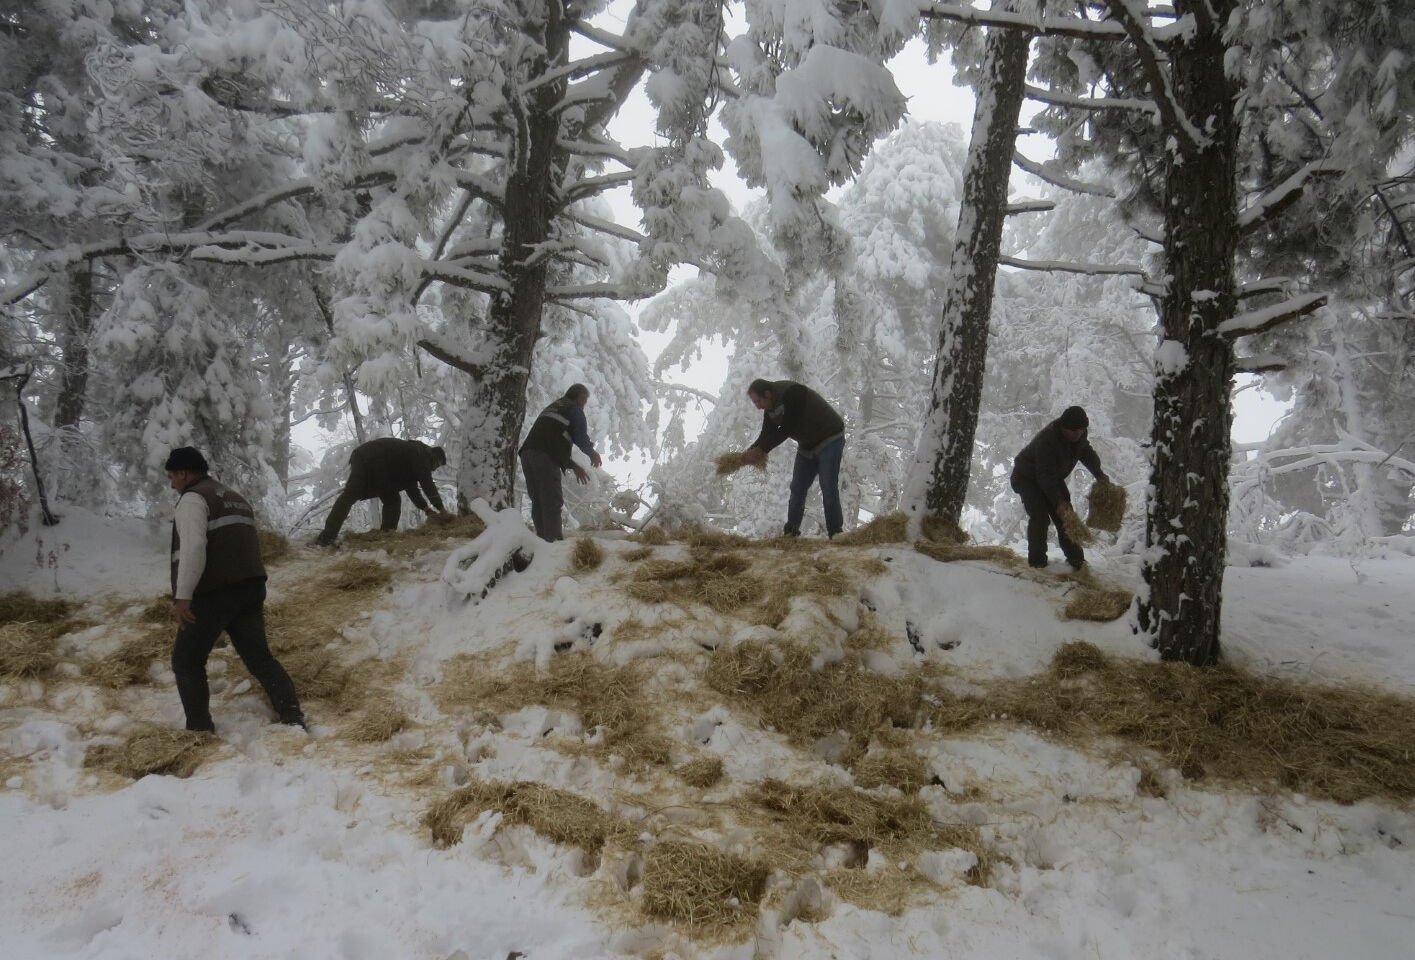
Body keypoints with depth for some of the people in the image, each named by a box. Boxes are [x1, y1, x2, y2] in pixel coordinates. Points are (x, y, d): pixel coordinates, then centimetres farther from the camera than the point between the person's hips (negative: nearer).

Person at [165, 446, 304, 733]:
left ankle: (200, 729, 8)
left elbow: (193, 547, -20)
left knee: (187, 661, 9)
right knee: (259, 657, 7)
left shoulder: (193, 498, -5)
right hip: (250, 588, 8)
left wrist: (183, 596, -22)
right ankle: (293, 717, -5)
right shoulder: (235, 498, 23)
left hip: (213, 593, -8)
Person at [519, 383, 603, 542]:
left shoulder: (551, 408, 32)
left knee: (538, 502, 10)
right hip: (545, 457, -7)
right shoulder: (574, 410, 9)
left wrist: (573, 466, 30)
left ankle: (542, 539, 9)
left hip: (527, 452, 7)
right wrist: (592, 453, 20)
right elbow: (581, 438, 0)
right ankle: (552, 540, -11)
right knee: (552, 502, -6)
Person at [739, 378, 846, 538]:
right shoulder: (770, 407, -1)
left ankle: (835, 533, -8)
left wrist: (762, 450, -28)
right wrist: (751, 450, -23)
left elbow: (787, 429, -30)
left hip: (829, 440, -8)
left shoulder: (792, 393, -28)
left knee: (829, 489, -13)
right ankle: (791, 532, 9)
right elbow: (767, 434, -4)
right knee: (797, 489, 4)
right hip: (807, 446, 8)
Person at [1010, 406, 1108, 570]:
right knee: (1040, 518, -19)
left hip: (1053, 478, 8)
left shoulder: (1078, 435, -12)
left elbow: (1088, 453, 10)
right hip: (1028, 478, -8)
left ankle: (1075, 559, 8)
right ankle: (1037, 561, -10)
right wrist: (1058, 501, -38)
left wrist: (1099, 475, -1)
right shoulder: (1047, 439, -38)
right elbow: (1045, 475, -37)